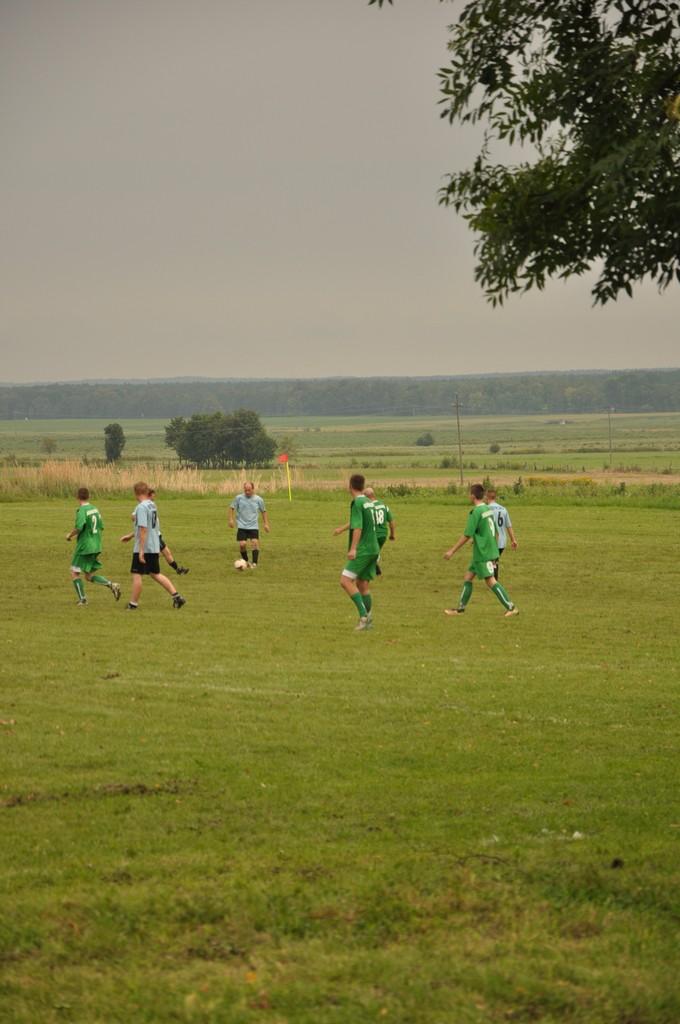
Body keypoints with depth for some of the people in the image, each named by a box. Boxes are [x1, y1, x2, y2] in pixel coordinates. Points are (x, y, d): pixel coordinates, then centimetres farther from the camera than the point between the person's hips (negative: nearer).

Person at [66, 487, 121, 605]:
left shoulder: (82, 511, -16)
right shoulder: (95, 509, 8)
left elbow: (79, 528, -26)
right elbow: (101, 527, 14)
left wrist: (70, 535, -7)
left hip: (84, 546, -8)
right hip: (96, 546, 8)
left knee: (75, 573, 6)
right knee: (90, 576, 14)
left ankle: (82, 599, 3)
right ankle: (111, 585, -3)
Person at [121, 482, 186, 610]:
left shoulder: (141, 507, -17)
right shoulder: (152, 506, 11)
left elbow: (143, 529, -23)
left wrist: (141, 550, -22)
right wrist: (131, 536, 32)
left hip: (143, 548, -9)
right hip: (154, 547, 9)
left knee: (137, 575, 1)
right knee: (155, 574, 17)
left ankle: (133, 604, 7)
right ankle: (176, 596, 12)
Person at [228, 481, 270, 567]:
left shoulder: (259, 500, 0)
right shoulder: (239, 498, -3)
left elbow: (263, 511, 13)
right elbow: (231, 508, 6)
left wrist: (266, 524, 9)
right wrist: (231, 519, -4)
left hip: (253, 527, 0)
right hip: (242, 526, 0)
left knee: (255, 542, -16)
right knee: (242, 544, -9)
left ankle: (254, 563, -13)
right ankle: (245, 561, 15)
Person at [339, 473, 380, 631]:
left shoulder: (357, 503, -12)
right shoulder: (369, 503, 15)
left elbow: (358, 527, -21)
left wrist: (353, 548, -26)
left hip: (363, 550, -9)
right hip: (373, 549, 9)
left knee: (345, 581, -13)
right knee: (362, 585, 11)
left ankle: (364, 615, -22)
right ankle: (368, 621, 10)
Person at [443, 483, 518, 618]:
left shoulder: (475, 513, -17)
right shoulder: (489, 509, 8)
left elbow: (467, 536, -17)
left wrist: (452, 551, -10)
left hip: (483, 554, -9)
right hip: (491, 550, 9)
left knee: (490, 581, -7)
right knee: (468, 577, 13)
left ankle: (511, 607, -8)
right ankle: (460, 608, 17)